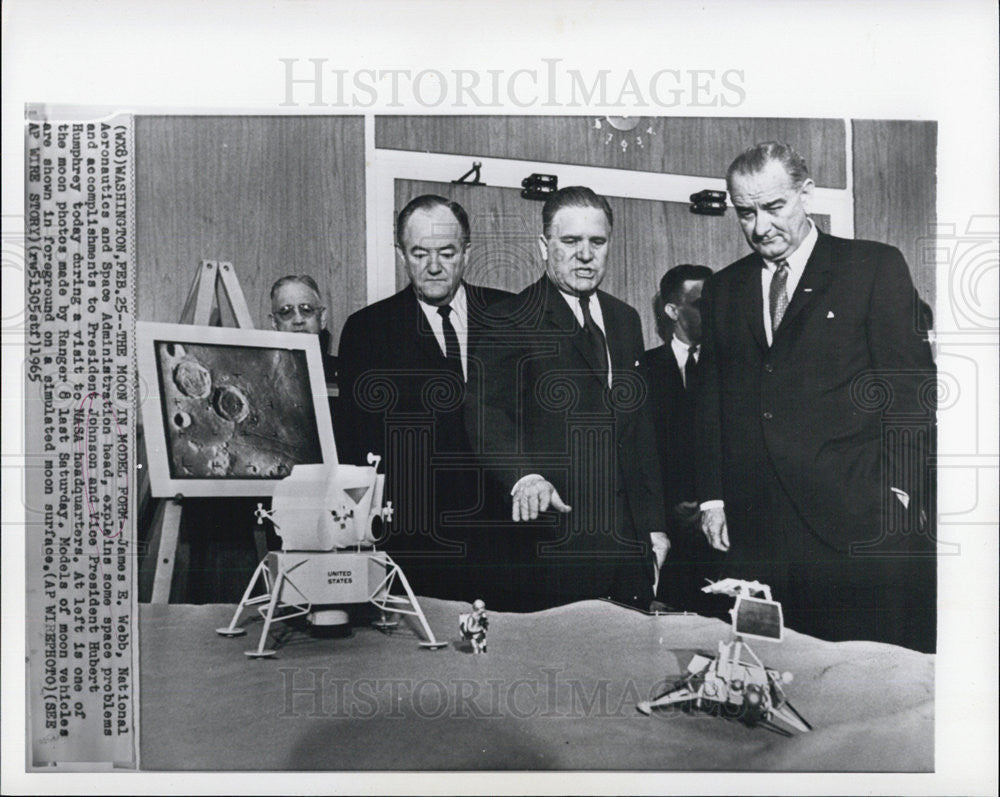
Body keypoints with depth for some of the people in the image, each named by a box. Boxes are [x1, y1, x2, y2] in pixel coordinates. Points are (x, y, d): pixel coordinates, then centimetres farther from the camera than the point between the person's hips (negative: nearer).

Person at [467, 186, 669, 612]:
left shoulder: (625, 320, 16)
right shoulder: (514, 321, -4)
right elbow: (487, 413, -17)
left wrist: (654, 525, 16)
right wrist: (523, 476, -35)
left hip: (626, 534, 6)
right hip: (550, 535, -6)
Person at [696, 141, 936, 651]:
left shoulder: (875, 267, 4)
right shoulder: (723, 289, 16)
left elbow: (910, 384, 0)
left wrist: (899, 491, -8)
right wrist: (712, 495, 9)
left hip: (857, 524, -3)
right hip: (754, 527, 3)